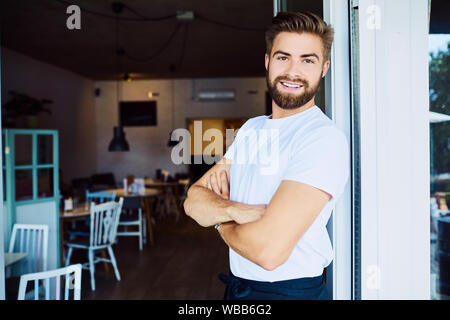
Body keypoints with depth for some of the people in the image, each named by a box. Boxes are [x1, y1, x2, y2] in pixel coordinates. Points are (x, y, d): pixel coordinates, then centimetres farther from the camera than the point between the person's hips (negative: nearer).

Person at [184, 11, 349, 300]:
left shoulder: (324, 138, -21)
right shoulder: (250, 129, 4)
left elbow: (269, 250, -29)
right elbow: (193, 200, -3)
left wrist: (219, 217, -10)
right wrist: (236, 210, -23)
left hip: (291, 290, -6)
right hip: (237, 286, 7)